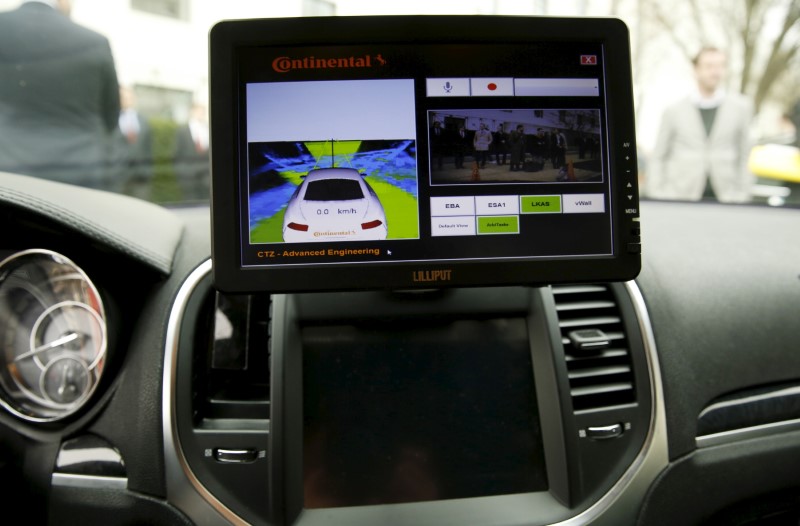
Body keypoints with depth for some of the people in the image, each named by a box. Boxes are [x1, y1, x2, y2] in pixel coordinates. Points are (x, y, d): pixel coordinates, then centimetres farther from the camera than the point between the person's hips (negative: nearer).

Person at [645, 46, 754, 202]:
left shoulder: (741, 107, 10)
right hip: (681, 196, -1)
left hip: (726, 197, 1)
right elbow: (657, 158, 7)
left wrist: (742, 195, 5)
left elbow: (745, 155, 10)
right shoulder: (674, 111, 7)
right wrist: (656, 196, -1)